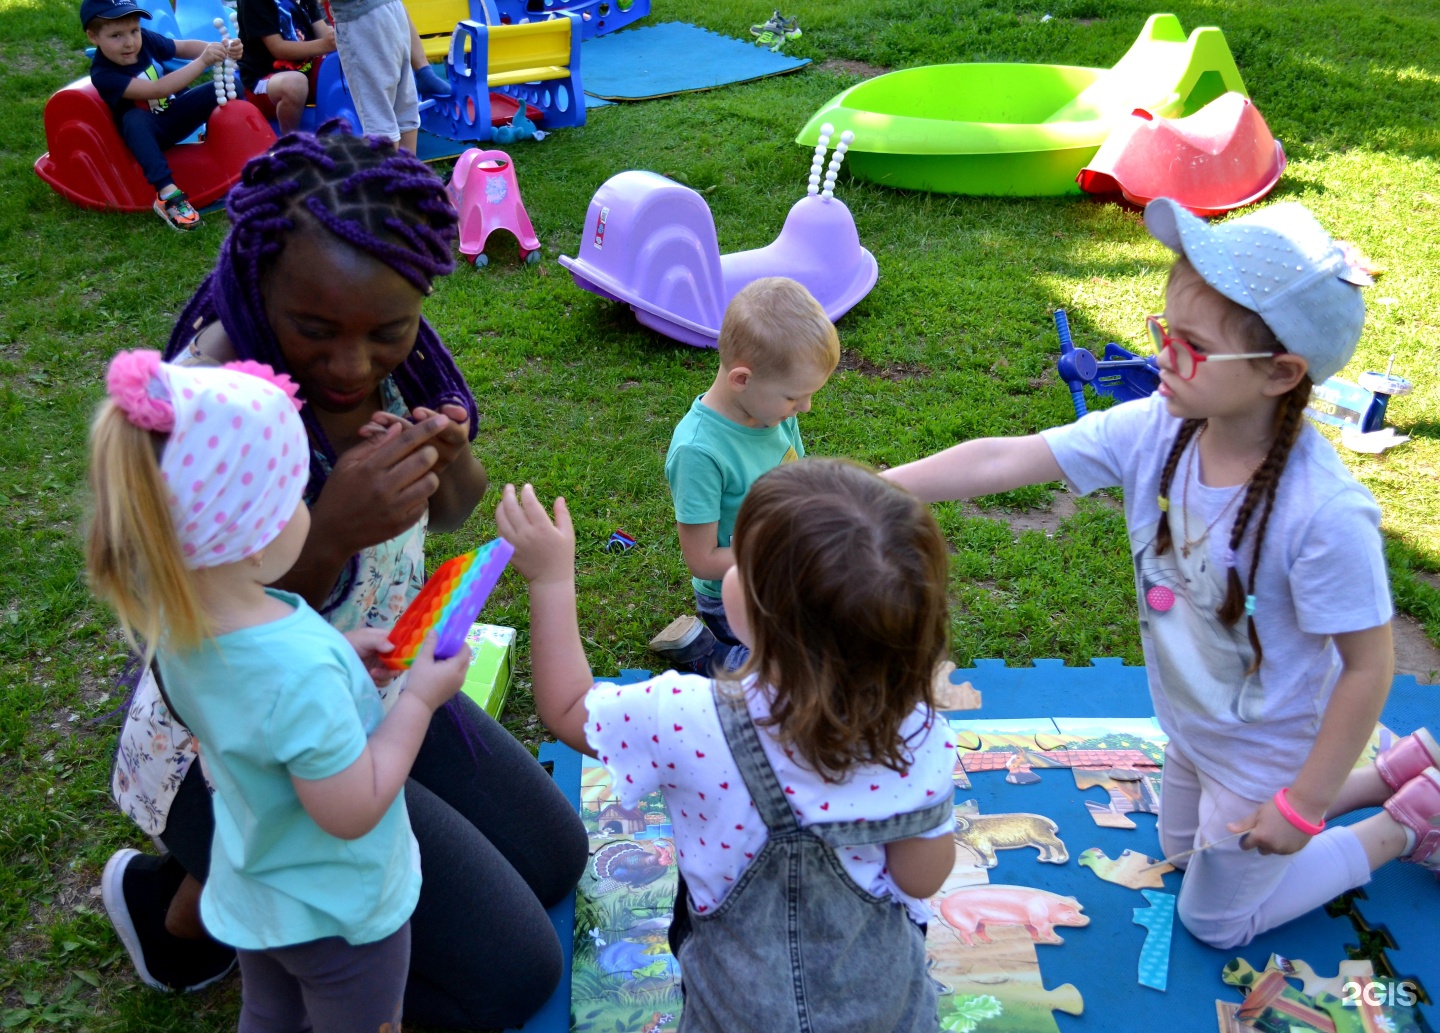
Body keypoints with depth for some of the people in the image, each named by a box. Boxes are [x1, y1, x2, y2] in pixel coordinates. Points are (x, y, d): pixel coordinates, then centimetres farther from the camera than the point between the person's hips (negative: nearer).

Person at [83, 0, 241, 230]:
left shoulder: (145, 39, -13)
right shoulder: (103, 73, -30)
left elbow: (185, 47, 0)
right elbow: (157, 90, -39)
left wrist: (219, 50, -21)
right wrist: (203, 61, -46)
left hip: (176, 116, 6)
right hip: (149, 132, -5)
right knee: (134, 118, -41)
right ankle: (167, 194, -46)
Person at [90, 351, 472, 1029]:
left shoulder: (174, 616, -17)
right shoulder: (300, 669, -42)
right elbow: (353, 812, -29)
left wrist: (337, 652, -4)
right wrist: (420, 697, -21)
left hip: (253, 891, 7)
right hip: (338, 911, -7)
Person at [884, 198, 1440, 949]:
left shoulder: (1326, 515, -37)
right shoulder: (1154, 432, -22)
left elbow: (1368, 666, -25)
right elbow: (1002, 461, -24)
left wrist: (1303, 803, -17)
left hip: (1269, 753, -6)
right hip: (1193, 727, 6)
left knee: (1215, 921, 18)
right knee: (1185, 850, 33)